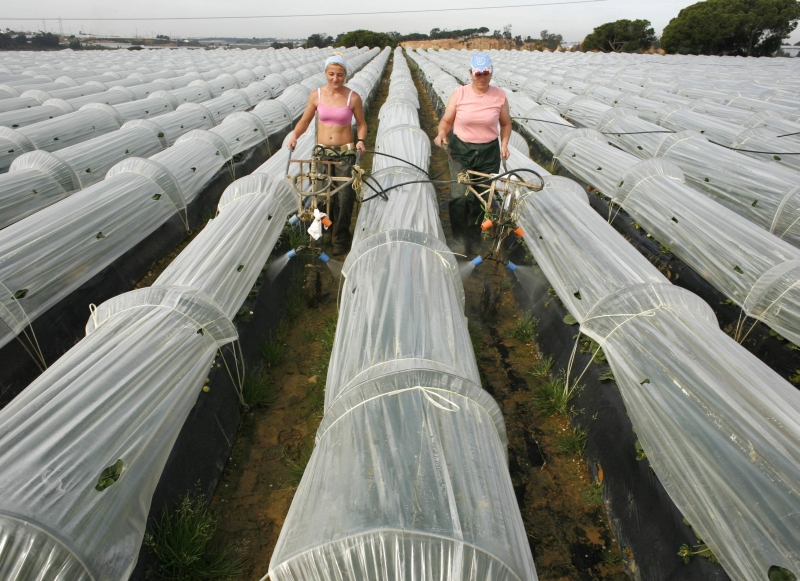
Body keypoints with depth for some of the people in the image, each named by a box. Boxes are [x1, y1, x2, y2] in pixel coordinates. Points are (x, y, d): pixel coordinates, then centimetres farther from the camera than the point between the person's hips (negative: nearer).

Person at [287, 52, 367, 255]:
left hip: (345, 154, -2)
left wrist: (360, 140, -13)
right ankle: (324, 229, 31)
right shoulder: (316, 95, 1)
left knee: (344, 197, -8)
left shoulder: (353, 97, -4)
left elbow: (361, 123, 5)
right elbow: (305, 120, 9)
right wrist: (294, 135, -8)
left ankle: (342, 237, 9)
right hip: (322, 152, 2)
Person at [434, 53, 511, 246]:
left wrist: (504, 143, -6)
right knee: (460, 196, -11)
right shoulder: (459, 94, -4)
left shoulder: (499, 96, -1)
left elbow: (506, 123, 10)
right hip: (461, 151, -1)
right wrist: (442, 133, -20)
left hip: (489, 153, 2)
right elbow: (446, 120, 1)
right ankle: (459, 237, 9)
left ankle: (477, 235, 31)